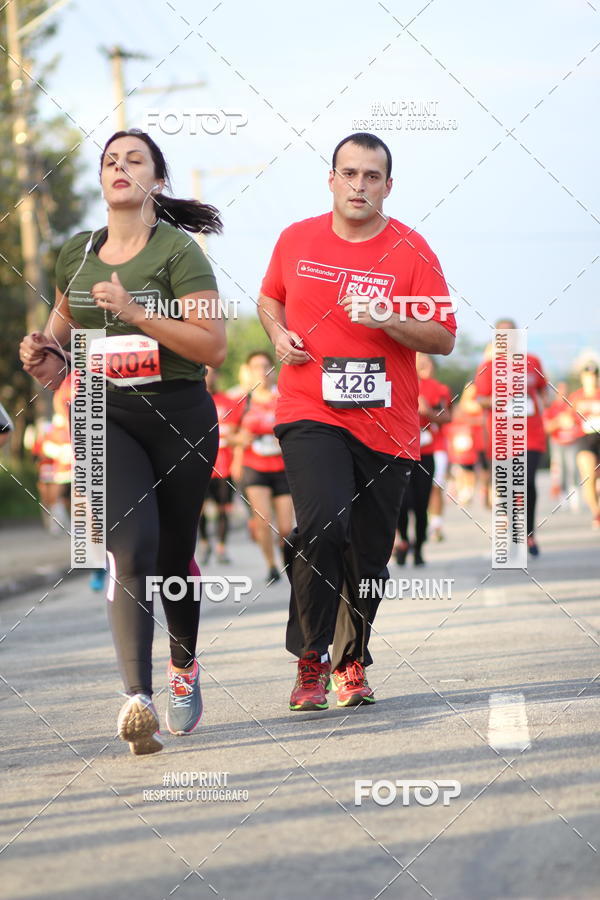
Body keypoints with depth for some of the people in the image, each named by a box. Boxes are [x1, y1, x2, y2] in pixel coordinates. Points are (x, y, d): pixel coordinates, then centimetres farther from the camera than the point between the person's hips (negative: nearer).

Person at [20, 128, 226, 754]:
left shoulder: (178, 251, -7)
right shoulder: (76, 254, 8)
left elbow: (213, 346, -14)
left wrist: (137, 313, -21)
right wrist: (52, 353, 7)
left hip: (181, 417, -2)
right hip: (107, 418, 2)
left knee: (173, 559, 10)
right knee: (130, 548, -19)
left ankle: (184, 667, 40)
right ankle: (137, 700, -28)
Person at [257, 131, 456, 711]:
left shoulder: (410, 251, -1)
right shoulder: (296, 240, 5)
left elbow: (443, 338, -3)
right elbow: (269, 297, 24)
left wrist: (388, 321, -19)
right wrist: (278, 333, 3)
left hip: (385, 424, 1)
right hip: (310, 415, -1)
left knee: (369, 554, 7)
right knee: (323, 525, -23)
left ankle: (352, 662, 29)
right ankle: (310, 662, -12)